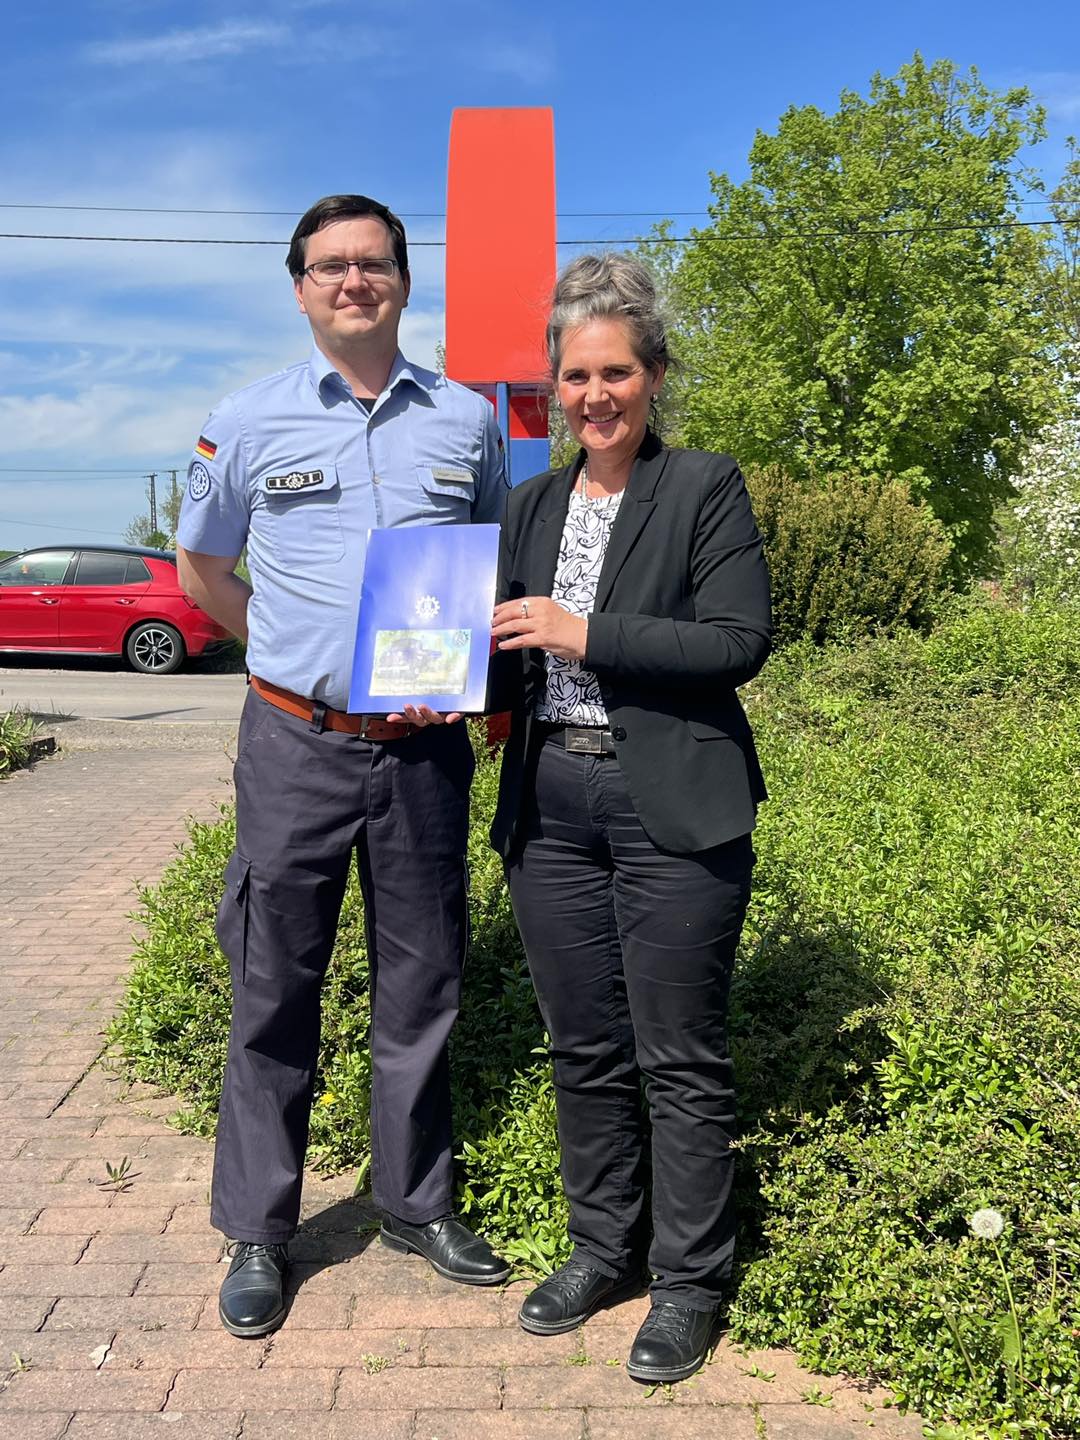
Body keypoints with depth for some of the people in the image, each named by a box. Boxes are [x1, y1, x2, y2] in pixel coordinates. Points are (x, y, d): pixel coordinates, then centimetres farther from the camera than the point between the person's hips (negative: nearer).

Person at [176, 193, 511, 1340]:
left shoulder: (467, 420, 6)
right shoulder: (249, 421, 2)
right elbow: (201, 569, 13)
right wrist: (299, 655, 4)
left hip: (426, 747, 2)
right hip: (297, 748, -1)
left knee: (420, 984, 10)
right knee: (274, 989, 5)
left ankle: (415, 1202, 28)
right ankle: (258, 1231, 21)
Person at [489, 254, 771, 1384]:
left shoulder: (706, 487, -2)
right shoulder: (530, 505, 14)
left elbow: (740, 641, -12)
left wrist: (585, 634, -17)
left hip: (672, 814, -5)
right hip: (551, 806, 5)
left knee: (679, 1059, 5)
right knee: (582, 1049, 14)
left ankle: (688, 1282, 24)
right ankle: (603, 1250, 33)